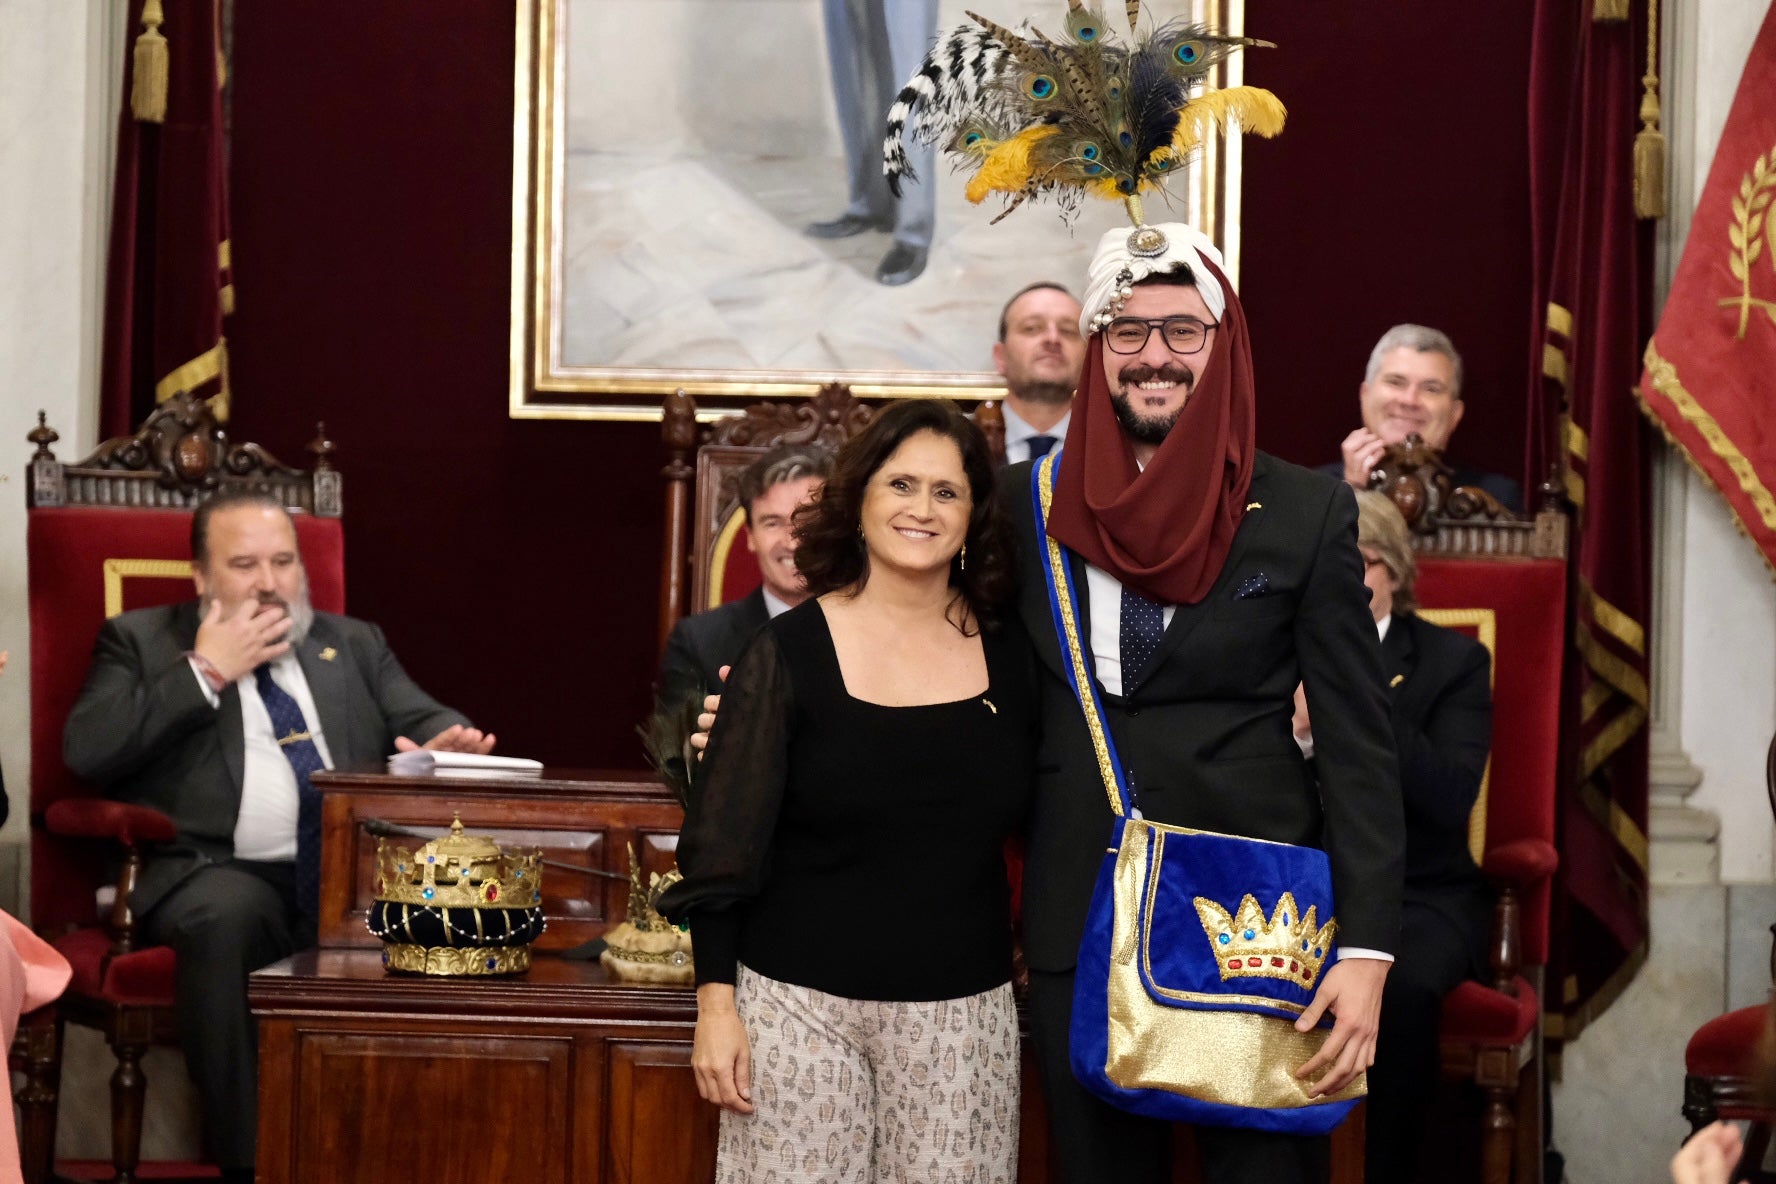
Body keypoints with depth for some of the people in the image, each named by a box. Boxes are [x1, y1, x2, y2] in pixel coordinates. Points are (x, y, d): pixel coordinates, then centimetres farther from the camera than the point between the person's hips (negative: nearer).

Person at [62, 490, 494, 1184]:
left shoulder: (355, 645, 26)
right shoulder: (140, 642, 15)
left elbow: (424, 723, 16)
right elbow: (87, 752, 0)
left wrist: (448, 747, -9)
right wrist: (206, 672, 0)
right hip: (221, 871, -2)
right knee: (223, 918, -38)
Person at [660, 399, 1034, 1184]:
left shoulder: (1009, 657, 5)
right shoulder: (789, 652, -3)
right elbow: (722, 848, -3)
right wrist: (716, 1004, -7)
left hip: (961, 1015, 3)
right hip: (801, 1004, -2)